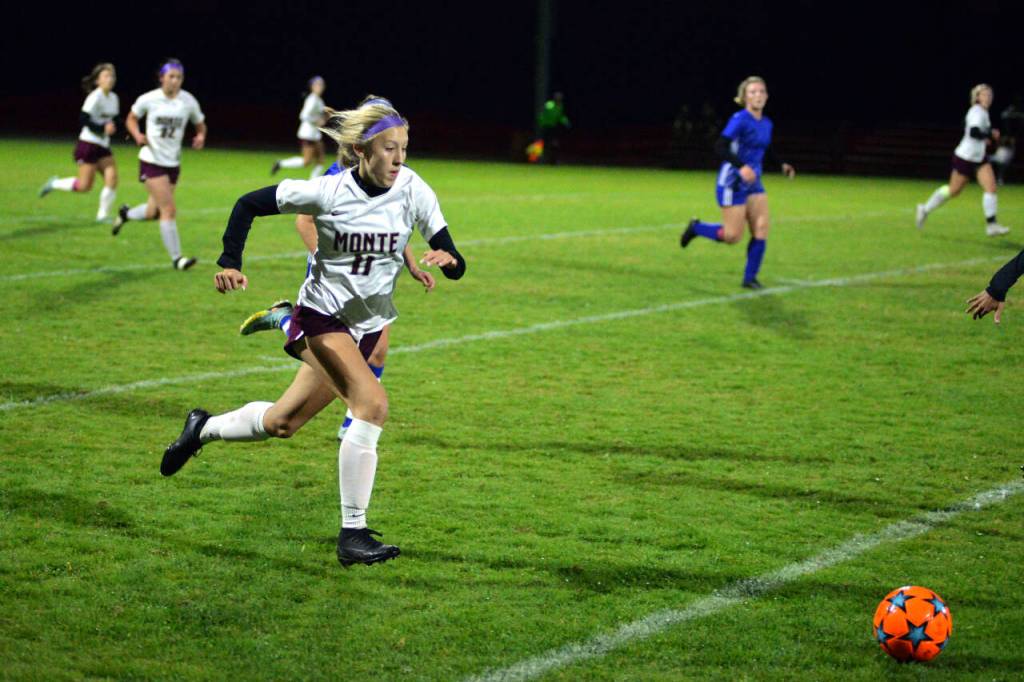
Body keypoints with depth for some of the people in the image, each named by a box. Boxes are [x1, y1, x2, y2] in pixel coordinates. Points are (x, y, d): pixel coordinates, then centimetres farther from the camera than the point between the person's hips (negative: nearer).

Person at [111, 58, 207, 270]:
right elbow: (131, 119, 7)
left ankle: (126, 214, 45)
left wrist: (200, 136, -12)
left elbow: (200, 124, 10)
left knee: (153, 212, 12)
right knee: (169, 210, -15)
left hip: (173, 163, 4)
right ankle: (176, 258, -7)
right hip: (152, 161, -4)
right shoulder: (148, 99, -9)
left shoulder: (188, 101, -3)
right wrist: (137, 135, -13)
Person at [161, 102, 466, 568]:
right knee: (374, 405, -25)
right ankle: (352, 534, -18)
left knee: (283, 422, 13)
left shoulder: (412, 191, -11)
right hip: (321, 315, -5)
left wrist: (448, 260, -33)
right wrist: (230, 262, -17)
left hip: (367, 324, 5)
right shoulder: (328, 193, -18)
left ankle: (204, 428, 43)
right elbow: (249, 204, -7)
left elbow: (453, 263, -10)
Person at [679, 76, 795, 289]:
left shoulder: (766, 124, 8)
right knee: (732, 236, -4)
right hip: (732, 183, -7)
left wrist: (781, 165, 5)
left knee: (761, 229, -4)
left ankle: (750, 277, 7)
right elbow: (720, 147, -23)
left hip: (753, 184, 7)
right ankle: (696, 227, 22)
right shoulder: (740, 120, -15)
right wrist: (741, 166, -35)